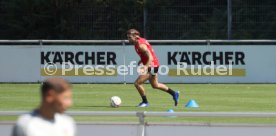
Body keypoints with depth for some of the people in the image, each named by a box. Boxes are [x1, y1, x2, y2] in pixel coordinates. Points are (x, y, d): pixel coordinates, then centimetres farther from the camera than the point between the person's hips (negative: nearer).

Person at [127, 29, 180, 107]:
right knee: (155, 85, 26)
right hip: (153, 65, 10)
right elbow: (147, 53, 21)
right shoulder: (139, 41, 5)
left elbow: (150, 58, -31)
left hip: (152, 66, -10)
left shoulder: (141, 45, -24)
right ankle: (174, 93, 38)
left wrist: (146, 66, -45)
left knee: (137, 83, -11)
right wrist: (141, 61, 14)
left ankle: (145, 102, 4)